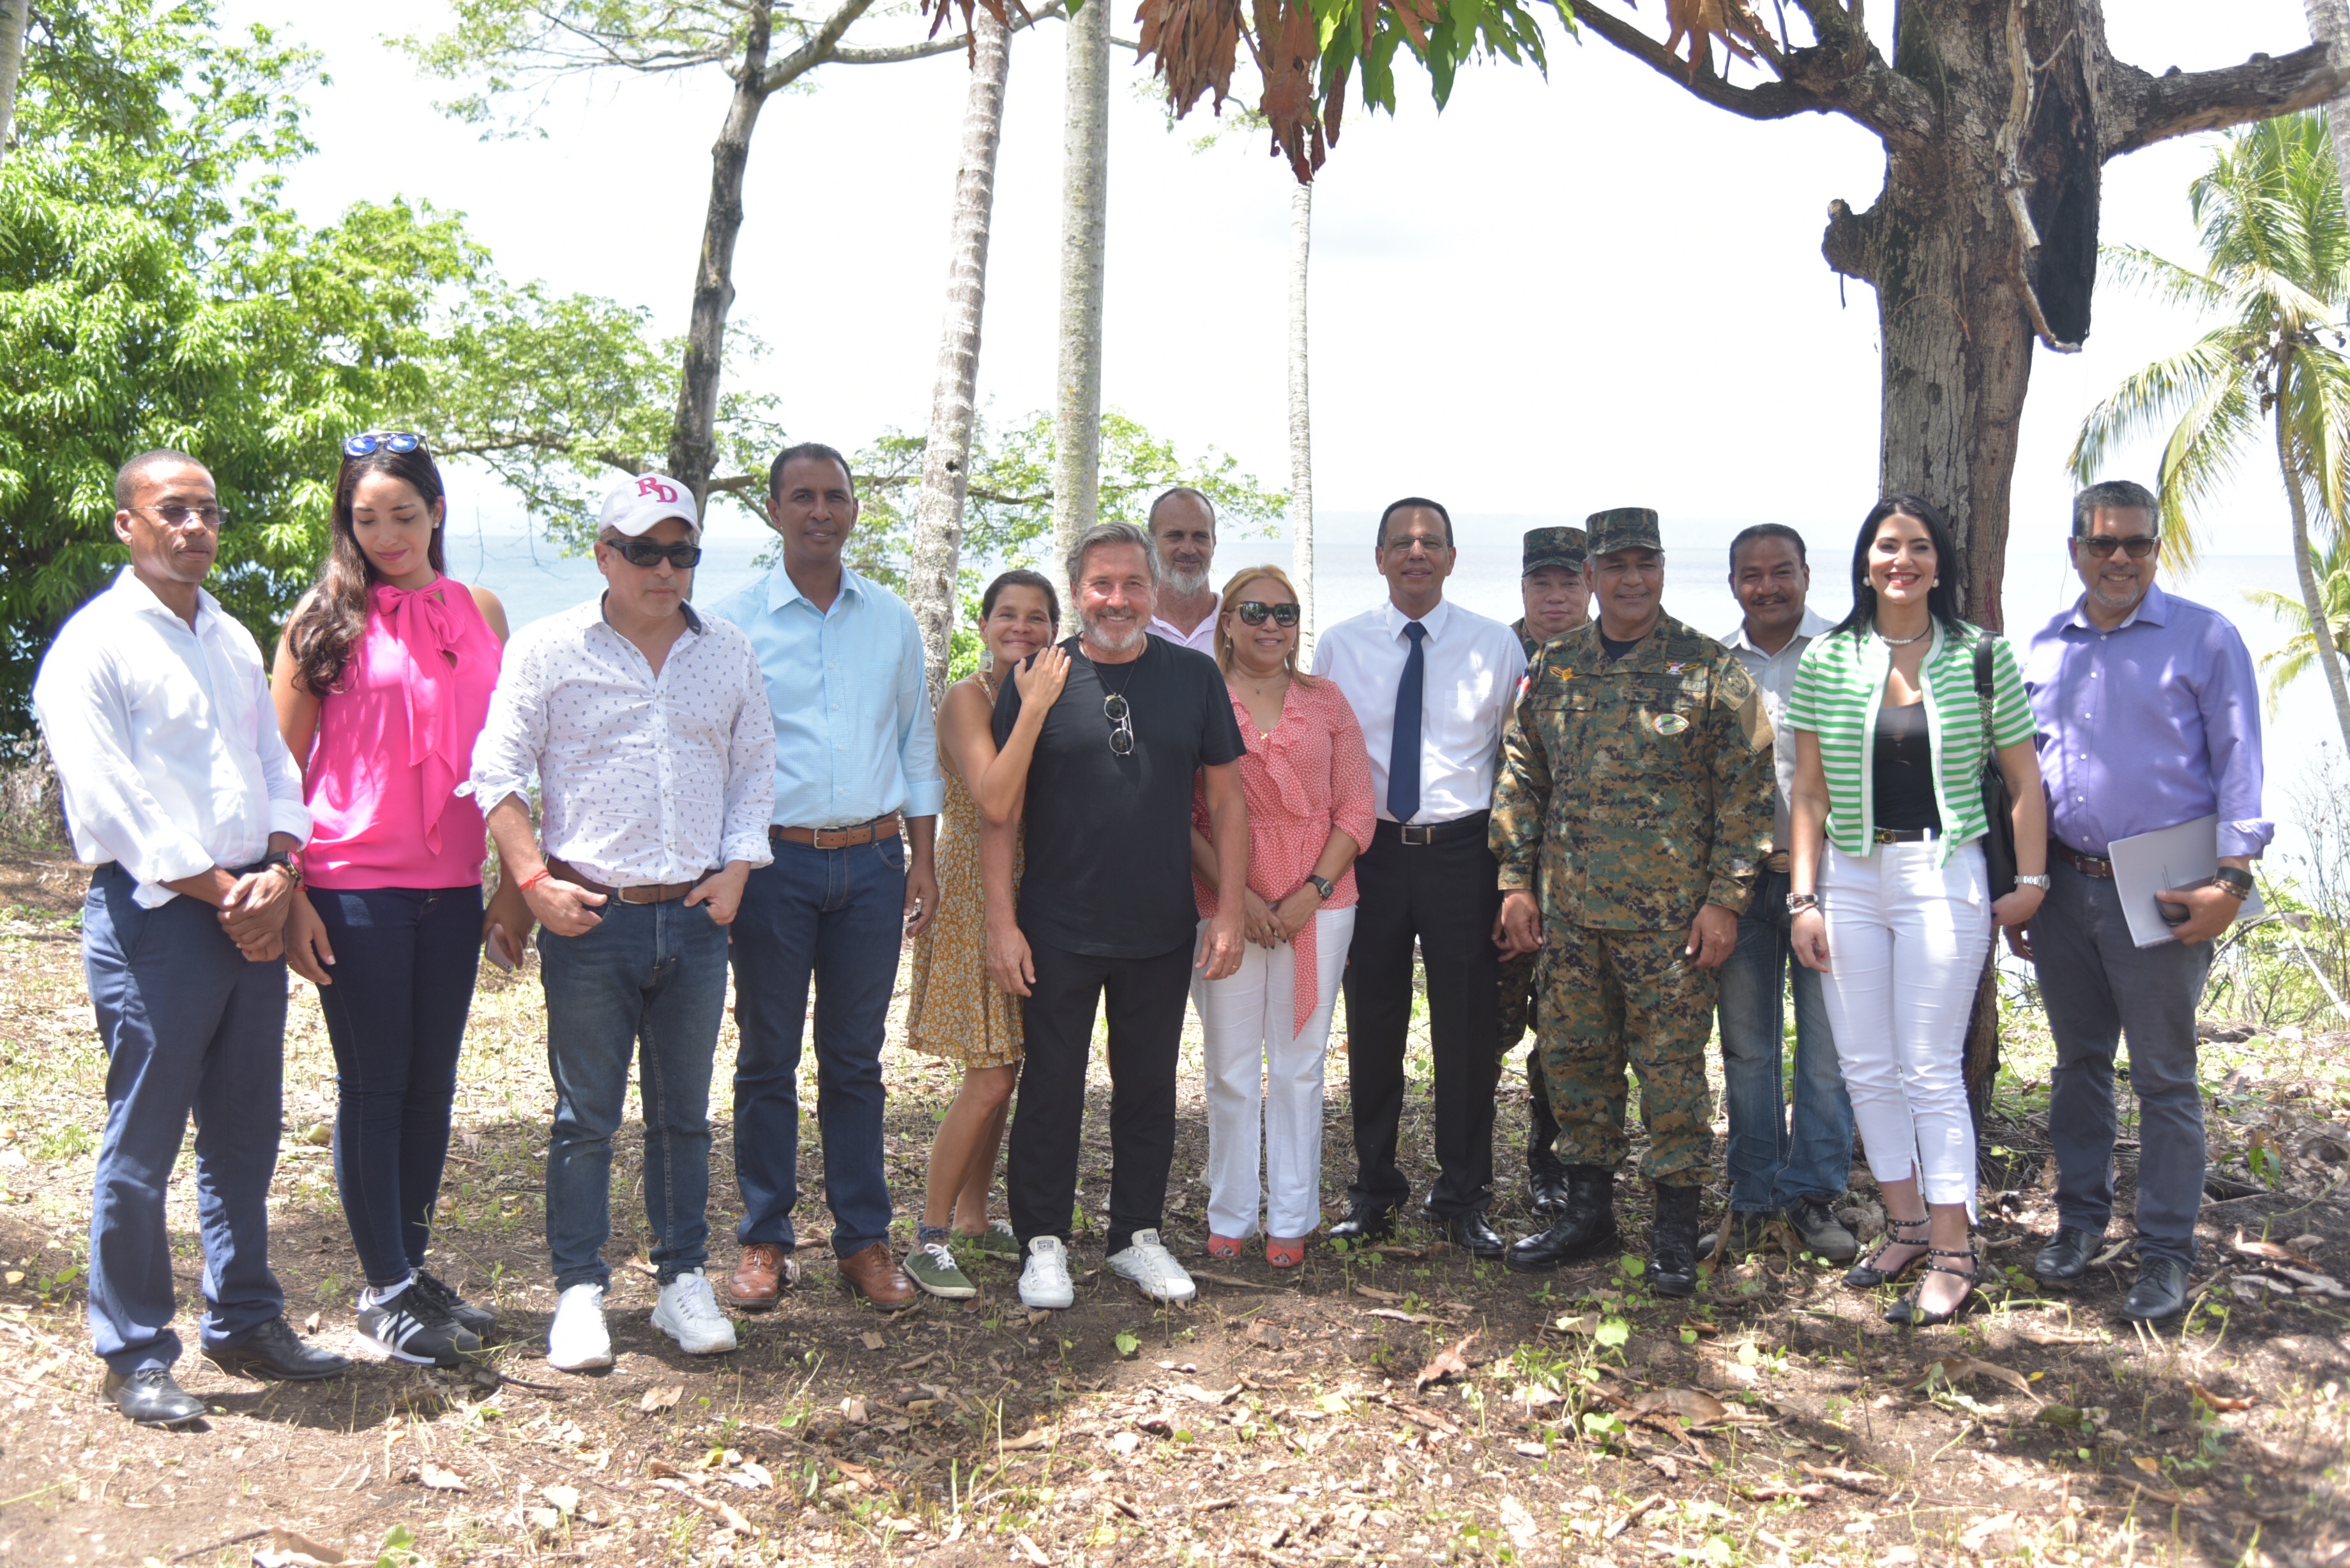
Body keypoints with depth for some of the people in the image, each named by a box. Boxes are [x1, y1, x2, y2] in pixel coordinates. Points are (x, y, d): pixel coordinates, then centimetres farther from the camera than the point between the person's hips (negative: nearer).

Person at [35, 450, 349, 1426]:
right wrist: (221, 892, -12)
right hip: (156, 915, -6)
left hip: (253, 914, 7)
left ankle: (244, 1322, 25)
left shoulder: (234, 641, 17)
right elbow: (110, 801, -11)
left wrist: (278, 876, -3)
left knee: (244, 1135, 13)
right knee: (142, 1147, -1)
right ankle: (133, 1355, 10)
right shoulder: (93, 645, -4)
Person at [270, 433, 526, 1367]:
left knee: (432, 1082, 10)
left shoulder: (479, 613, 8)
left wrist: (514, 883, 9)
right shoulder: (327, 617, -2)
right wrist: (291, 896, -7)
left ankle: (414, 1267, 24)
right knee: (374, 1085, 2)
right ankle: (385, 1290, 13)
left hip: (451, 886, 4)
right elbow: (284, 766, -2)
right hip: (353, 885, -4)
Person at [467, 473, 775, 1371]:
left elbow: (754, 772, 15)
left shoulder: (729, 656, 10)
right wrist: (534, 880, -9)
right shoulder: (548, 650, 0)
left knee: (685, 1114, 10)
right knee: (584, 1115, 4)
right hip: (589, 918, -3)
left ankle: (684, 1280, 21)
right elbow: (496, 773, -1)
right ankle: (580, 1290, 14)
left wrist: (735, 869, 2)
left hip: (695, 919, 3)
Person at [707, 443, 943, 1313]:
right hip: (773, 859, -2)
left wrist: (922, 857, 8)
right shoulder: (733, 621, -1)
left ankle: (864, 1240, 16)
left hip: (871, 859, 3)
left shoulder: (892, 619, 10)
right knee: (767, 1058, 5)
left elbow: (917, 740, 14)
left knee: (856, 1058, 9)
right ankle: (764, 1240, 16)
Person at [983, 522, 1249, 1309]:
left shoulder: (1194, 675, 3)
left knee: (1149, 1088, 13)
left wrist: (1230, 912, 0)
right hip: (1058, 932, -2)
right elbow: (1001, 811, -2)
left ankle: (1138, 1236, 27)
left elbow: (1226, 799, 5)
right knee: (1051, 1088, 6)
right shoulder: (1037, 679, -3)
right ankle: (1043, 1243, 20)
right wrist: (1001, 921, -8)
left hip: (1162, 932, 2)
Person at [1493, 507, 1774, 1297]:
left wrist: (1725, 898, -9)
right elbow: (1521, 779, 13)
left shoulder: (1711, 669, -3)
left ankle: (1675, 1226, 15)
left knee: (1672, 1065, 2)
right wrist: (1516, 880, 7)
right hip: (1568, 910, 4)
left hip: (1670, 913, -4)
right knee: (1573, 1057, 11)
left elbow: (1746, 789, -4)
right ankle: (1587, 1209, 25)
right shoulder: (1552, 669, 8)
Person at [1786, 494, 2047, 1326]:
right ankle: (1906, 1224, 23)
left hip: (1943, 876, -3)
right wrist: (1804, 897, -1)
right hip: (1850, 878, 3)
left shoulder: (1982, 656, -1)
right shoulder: (1827, 661, 3)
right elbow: (1810, 790, 4)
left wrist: (2030, 882, -1)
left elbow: (2023, 777, 4)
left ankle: (1953, 1253, 7)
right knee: (1865, 1067, 8)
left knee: (1930, 1070, -3)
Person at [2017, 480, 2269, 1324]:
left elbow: (2238, 766, -4)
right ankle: (2081, 1218, 28)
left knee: (2164, 1077, 2)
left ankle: (2165, 1254, 11)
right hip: (2062, 885, 4)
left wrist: (2232, 881, -12)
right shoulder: (2043, 649, 10)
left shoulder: (2205, 638, -2)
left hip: (2160, 890, -4)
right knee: (2078, 1062, 14)